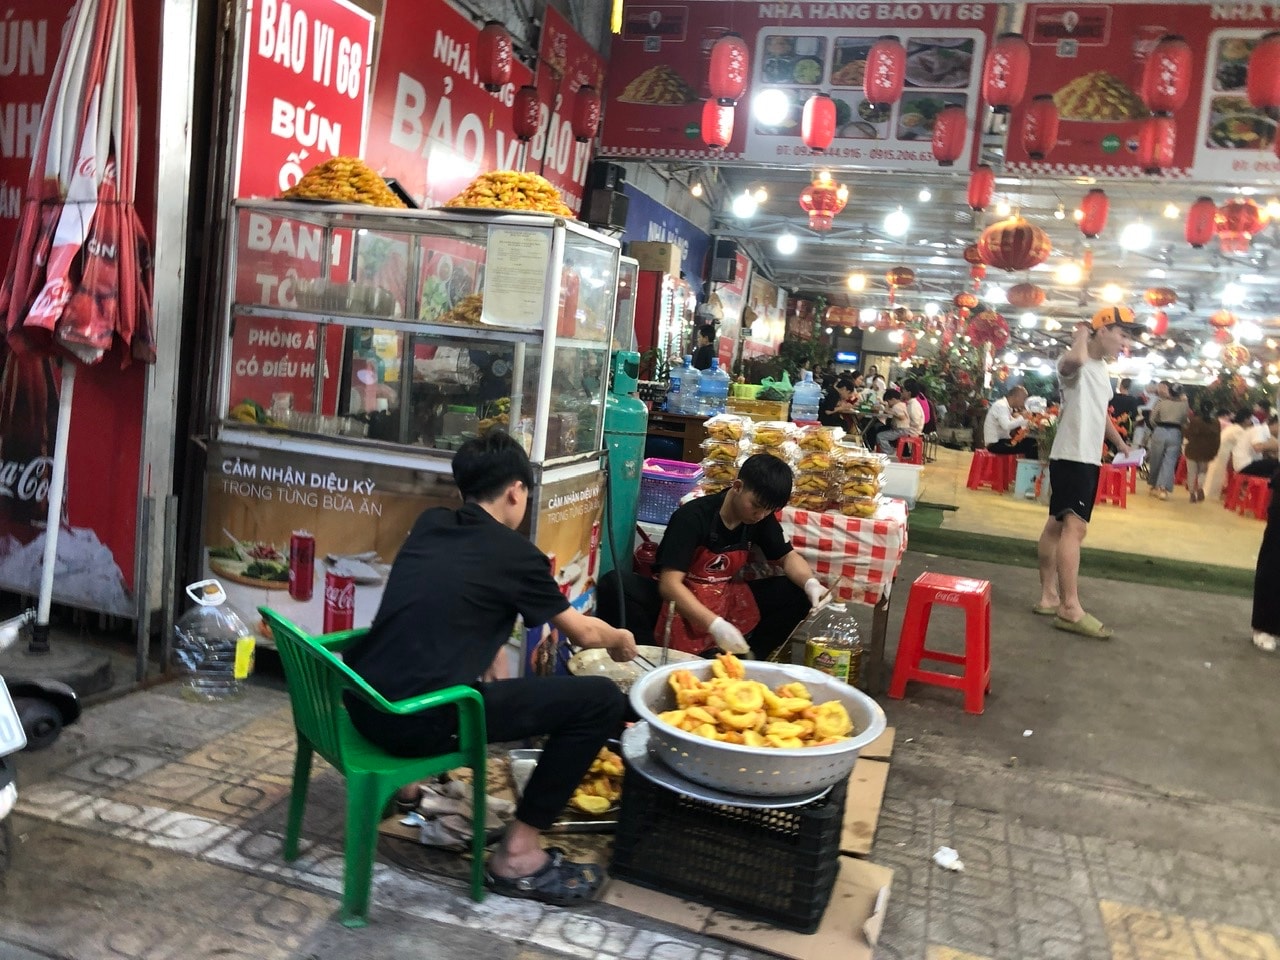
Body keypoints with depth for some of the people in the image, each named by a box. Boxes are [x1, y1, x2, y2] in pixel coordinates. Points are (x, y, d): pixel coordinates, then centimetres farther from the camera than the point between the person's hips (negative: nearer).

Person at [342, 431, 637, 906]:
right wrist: (621, 640, 33)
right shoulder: (516, 554, -3)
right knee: (602, 699, -3)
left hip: (363, 701, 8)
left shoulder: (429, 524, 12)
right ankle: (518, 853, 5)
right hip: (418, 720, -8)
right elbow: (583, 632, 13)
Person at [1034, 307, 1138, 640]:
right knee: (1074, 527, -17)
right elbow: (1075, 360, -40)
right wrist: (1081, 335, -19)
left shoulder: (1102, 369, 18)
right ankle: (1071, 609, -20)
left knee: (1057, 525, 13)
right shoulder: (1075, 364, -13)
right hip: (1071, 457, -10)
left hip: (1089, 459, 10)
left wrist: (1121, 444, 27)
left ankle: (1049, 597, 19)